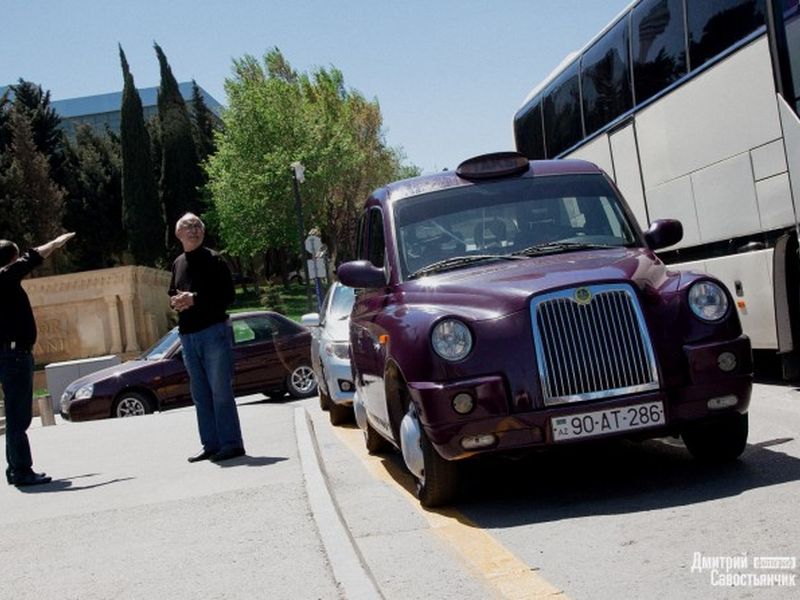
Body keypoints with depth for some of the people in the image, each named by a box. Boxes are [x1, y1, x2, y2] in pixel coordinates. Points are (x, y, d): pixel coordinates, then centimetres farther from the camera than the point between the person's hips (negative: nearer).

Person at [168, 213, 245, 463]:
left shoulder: (213, 260, -3)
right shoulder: (178, 263, 16)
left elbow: (227, 294, -10)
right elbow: (172, 293, 27)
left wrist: (194, 299, -16)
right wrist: (176, 300, 3)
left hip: (213, 331, -7)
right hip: (188, 335, 7)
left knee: (220, 391, -7)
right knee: (200, 394, 9)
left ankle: (231, 443, -3)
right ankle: (211, 445, 15)